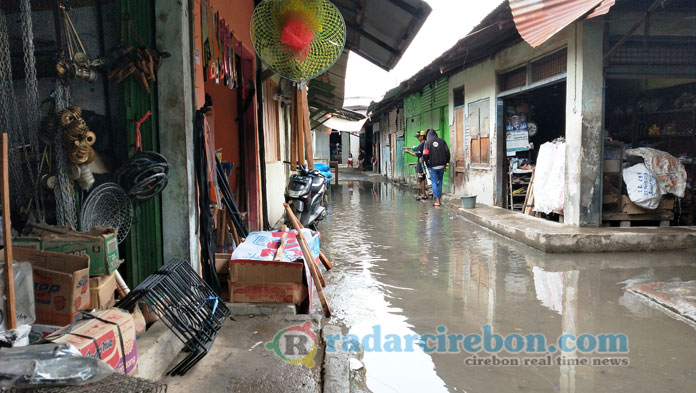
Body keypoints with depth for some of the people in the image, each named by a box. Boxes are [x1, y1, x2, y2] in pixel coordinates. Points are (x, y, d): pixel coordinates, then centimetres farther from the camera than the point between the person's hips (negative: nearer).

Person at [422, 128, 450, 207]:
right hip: (441, 165, 3)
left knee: (434, 182, 2)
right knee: (439, 181, 15)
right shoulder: (442, 141, 5)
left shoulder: (428, 142, -4)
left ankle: (437, 201, -3)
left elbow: (425, 155, -11)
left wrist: (427, 164, 2)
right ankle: (439, 198, 18)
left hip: (433, 166, -3)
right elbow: (447, 152, 1)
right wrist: (447, 163, 9)